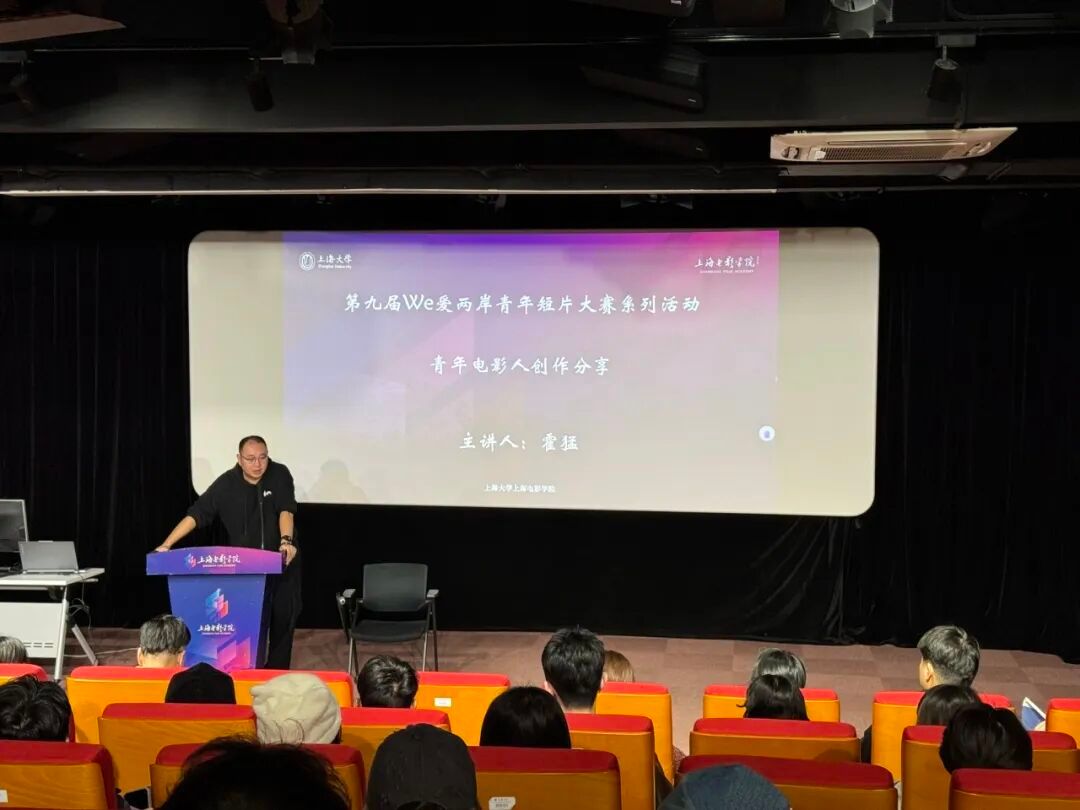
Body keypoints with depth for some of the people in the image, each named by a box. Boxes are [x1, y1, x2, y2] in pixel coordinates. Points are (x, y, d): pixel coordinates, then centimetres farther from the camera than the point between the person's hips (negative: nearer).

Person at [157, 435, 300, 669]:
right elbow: (196, 514, -12)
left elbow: (286, 511, -20)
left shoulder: (280, 475, -9)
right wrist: (167, 544, -21)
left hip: (281, 560, 0)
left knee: (283, 616, 3)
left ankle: (276, 673, 15)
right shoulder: (226, 484, -9)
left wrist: (286, 541, -38)